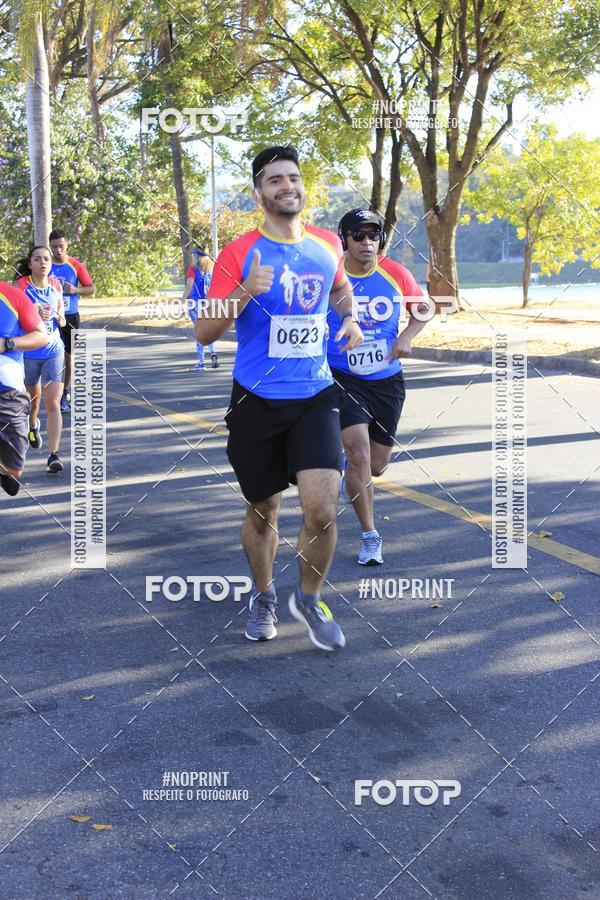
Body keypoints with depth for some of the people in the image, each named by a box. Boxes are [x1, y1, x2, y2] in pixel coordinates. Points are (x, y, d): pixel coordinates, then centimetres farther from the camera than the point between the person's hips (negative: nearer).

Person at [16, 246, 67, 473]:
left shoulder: (56, 285, 3)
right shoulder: (20, 286, -8)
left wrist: (61, 318, -4)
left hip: (54, 351, 1)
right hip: (28, 353, -1)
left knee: (53, 404, -9)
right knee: (32, 398, 20)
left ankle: (54, 455, -10)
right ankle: (33, 425, 55)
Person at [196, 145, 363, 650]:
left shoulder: (327, 245, 4)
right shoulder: (239, 253, -8)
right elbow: (204, 333, -11)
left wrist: (349, 318, 8)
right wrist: (246, 291, -26)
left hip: (315, 396, 2)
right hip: (257, 400, -2)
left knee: (322, 509, -13)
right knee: (263, 512, 11)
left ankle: (309, 599, 14)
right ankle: (264, 597, 38)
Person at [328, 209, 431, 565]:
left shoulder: (397, 275, -4)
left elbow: (422, 308, 12)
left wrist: (406, 338, -6)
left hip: (388, 380, 3)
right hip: (343, 379, -3)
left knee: (377, 466, 10)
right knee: (359, 453, -17)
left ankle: (348, 469, 48)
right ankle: (370, 537, -3)